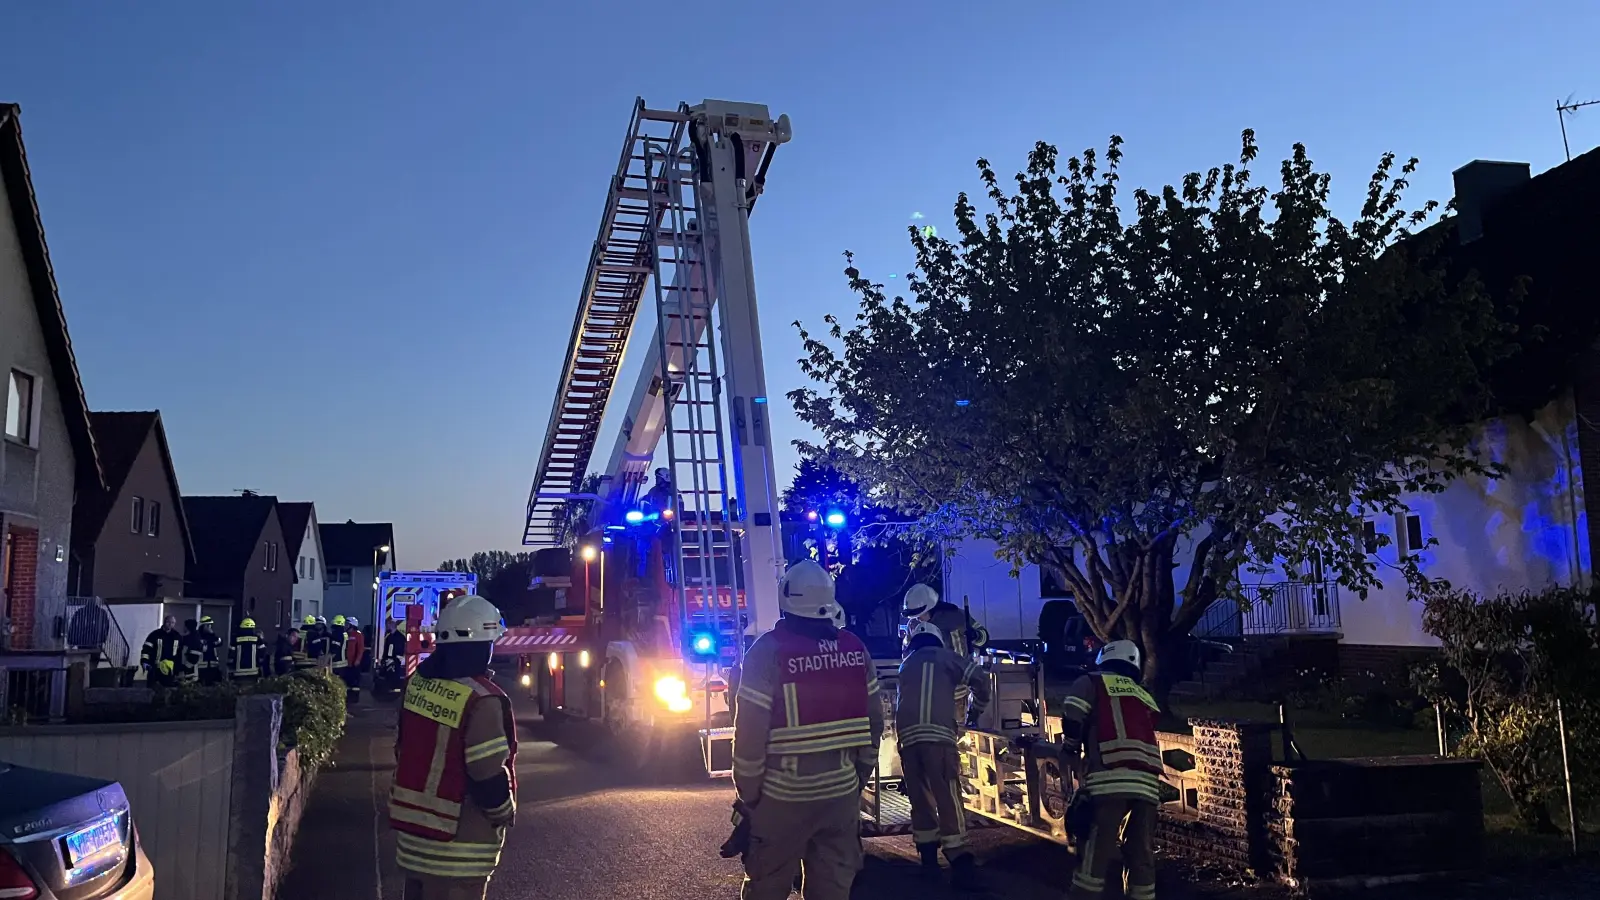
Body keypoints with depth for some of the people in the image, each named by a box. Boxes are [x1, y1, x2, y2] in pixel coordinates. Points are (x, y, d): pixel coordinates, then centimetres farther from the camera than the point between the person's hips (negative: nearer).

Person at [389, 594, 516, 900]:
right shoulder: (480, 699, -23)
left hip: (411, 823, 8)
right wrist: (505, 813, -3)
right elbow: (488, 777, -21)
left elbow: (405, 748, 11)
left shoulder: (418, 682, 2)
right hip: (456, 842, -8)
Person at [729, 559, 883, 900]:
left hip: (784, 795, -4)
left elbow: (751, 730, -14)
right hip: (843, 791, 4)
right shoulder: (855, 649, 2)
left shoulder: (769, 650, -12)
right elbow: (873, 721, 7)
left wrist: (748, 794, -4)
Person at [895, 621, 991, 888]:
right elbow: (979, 679, 7)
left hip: (907, 735, 4)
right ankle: (959, 861, -16)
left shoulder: (906, 664, 27)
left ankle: (929, 856, 18)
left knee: (919, 797, 14)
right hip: (938, 733, -4)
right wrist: (974, 711, 20)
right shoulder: (944, 656, 15)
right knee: (947, 796, -8)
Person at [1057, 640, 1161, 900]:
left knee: (1096, 849, -6)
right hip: (1147, 780, 5)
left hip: (1111, 776, -5)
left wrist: (1069, 746, 8)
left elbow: (1073, 711, -6)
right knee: (1141, 853, 10)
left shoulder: (1094, 682, 13)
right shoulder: (1145, 697, 29)